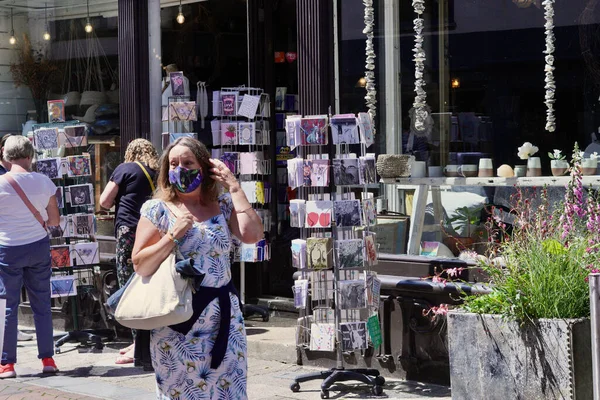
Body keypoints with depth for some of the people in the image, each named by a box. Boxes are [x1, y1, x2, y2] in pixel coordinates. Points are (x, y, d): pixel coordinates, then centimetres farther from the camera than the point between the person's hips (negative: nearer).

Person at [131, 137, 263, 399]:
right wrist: (173, 235, -16)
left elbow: (252, 235, -12)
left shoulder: (223, 205, 6)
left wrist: (234, 187, -7)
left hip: (224, 316, 3)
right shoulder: (157, 210, -2)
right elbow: (140, 265, -6)